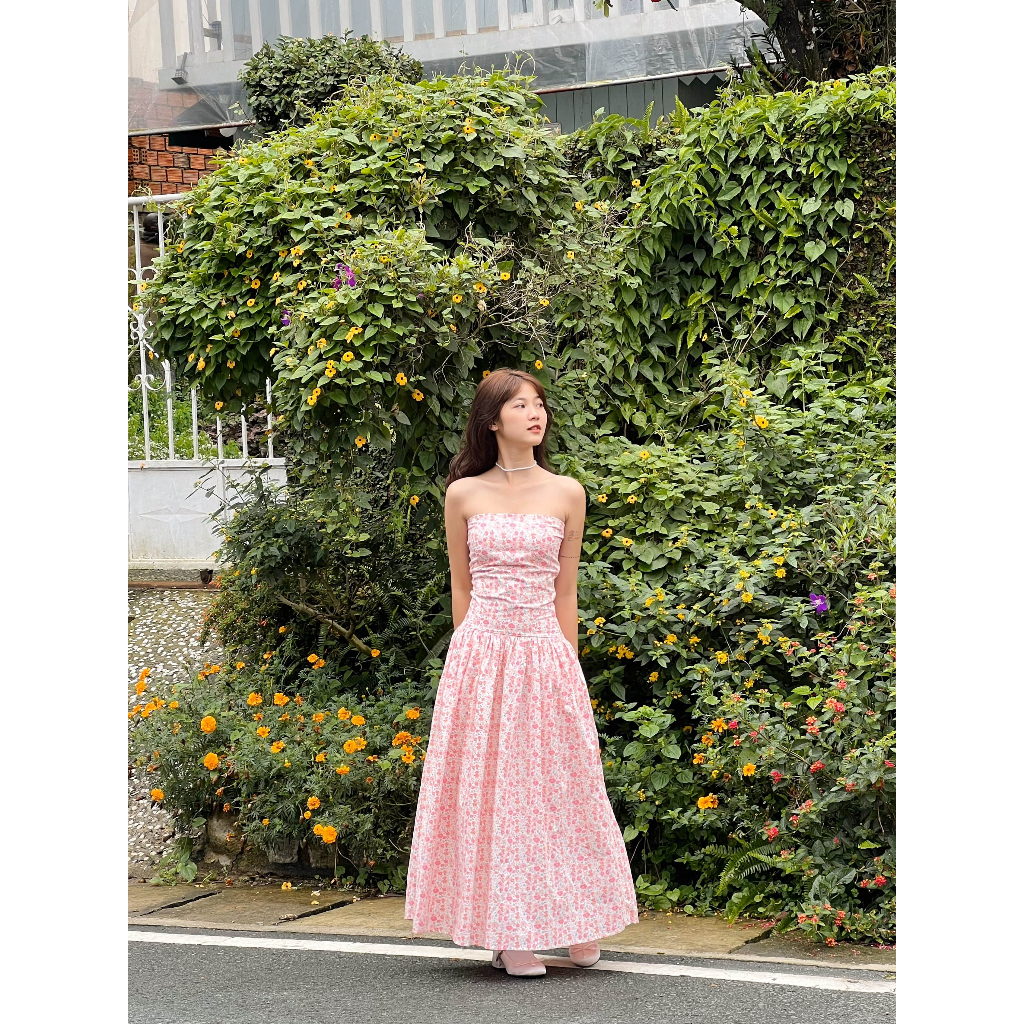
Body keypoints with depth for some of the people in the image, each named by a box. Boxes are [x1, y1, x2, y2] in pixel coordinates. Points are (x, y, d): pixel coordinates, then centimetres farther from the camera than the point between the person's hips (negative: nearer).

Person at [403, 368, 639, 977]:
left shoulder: (567, 493, 4)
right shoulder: (464, 494, 3)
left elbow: (565, 592, 8)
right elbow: (461, 588, 9)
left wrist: (565, 667, 6)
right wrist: (476, 657, 5)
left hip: (545, 652, 0)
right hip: (482, 652, 0)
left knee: (556, 785, 4)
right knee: (489, 787, 0)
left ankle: (571, 924, 17)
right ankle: (508, 931, 6)